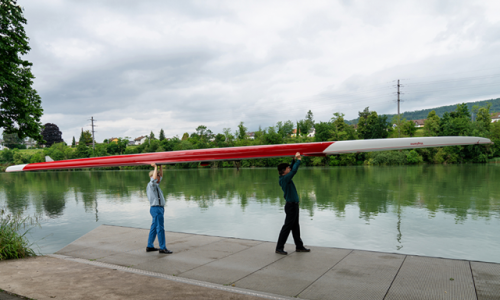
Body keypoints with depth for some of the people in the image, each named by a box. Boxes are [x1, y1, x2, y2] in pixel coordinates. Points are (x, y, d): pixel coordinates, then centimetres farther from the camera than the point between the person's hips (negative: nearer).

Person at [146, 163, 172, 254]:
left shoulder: (155, 185, 16)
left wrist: (160, 166, 17)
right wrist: (155, 167, -24)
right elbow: (154, 178, -33)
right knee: (160, 228, -7)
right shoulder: (151, 184, -11)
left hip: (159, 209, 10)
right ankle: (162, 248, -3)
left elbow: (161, 176, 28)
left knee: (154, 228, 14)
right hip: (156, 209, -10)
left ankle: (150, 246, 20)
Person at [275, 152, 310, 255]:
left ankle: (299, 246, 27)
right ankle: (279, 248, 3)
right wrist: (298, 160, -14)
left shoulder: (285, 178, 8)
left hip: (294, 205, 10)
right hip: (291, 205, -10)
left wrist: (294, 160, 12)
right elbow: (294, 171, -27)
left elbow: (292, 169, 22)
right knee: (287, 227, -4)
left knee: (295, 227, 16)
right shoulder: (284, 179, -19)